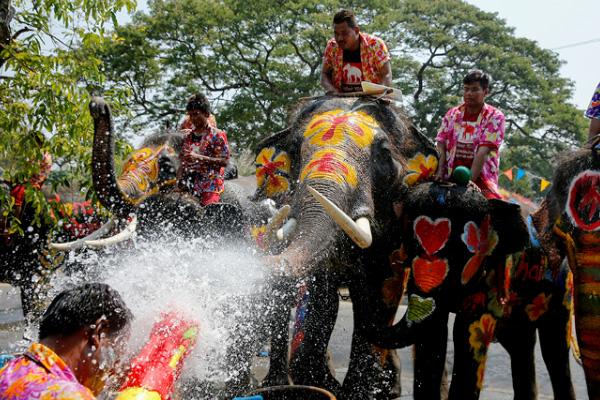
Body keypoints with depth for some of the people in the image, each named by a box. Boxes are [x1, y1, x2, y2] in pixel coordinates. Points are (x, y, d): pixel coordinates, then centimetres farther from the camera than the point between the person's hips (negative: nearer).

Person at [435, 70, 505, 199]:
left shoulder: (494, 117, 0)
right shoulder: (452, 114, 13)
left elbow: (483, 151, -11)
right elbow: (441, 145, 5)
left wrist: (469, 181, -21)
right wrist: (440, 172, -12)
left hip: (481, 180, -3)